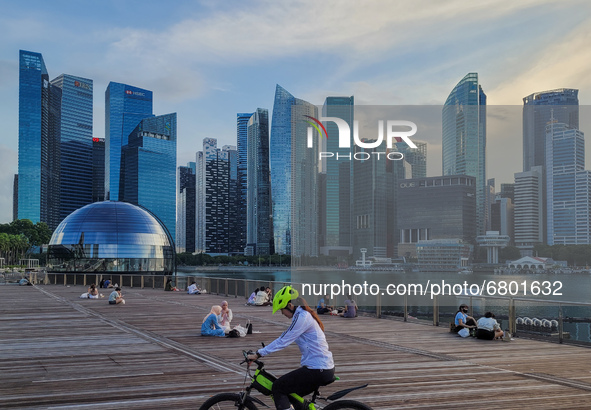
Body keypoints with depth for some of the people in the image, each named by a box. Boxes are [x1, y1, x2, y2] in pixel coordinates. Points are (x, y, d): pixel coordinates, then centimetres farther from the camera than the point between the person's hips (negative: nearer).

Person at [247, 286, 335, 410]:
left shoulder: (302, 317, -15)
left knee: (278, 388, -4)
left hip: (317, 371, -10)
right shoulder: (304, 314, 16)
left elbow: (283, 341, -16)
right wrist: (262, 351, 21)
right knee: (291, 395, 18)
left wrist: (258, 354, -10)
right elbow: (285, 339, 23)